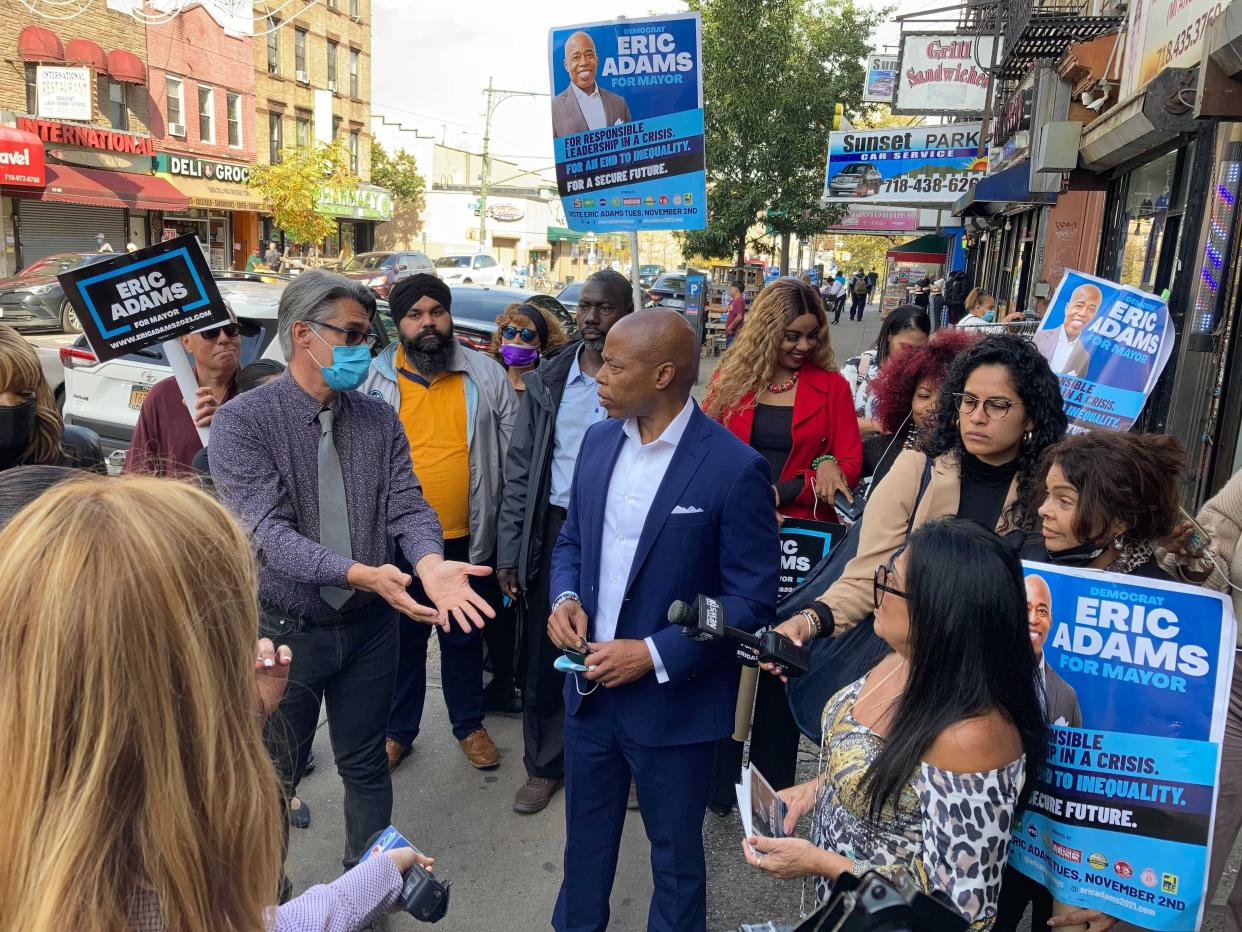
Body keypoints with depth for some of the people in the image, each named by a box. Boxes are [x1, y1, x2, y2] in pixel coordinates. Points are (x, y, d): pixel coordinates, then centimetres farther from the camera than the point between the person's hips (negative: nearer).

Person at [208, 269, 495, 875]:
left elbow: (406, 504, -7)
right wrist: (360, 573, -37)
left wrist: (430, 563, -30)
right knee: (275, 777, 15)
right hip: (286, 629, -3)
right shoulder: (242, 421, -14)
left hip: (369, 625, 4)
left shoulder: (379, 420, -1)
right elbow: (268, 529, -23)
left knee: (365, 766, 18)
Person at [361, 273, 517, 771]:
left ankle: (469, 724, 36)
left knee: (464, 637, 16)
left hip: (468, 538, 0)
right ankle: (398, 730, 34)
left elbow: (513, 450, 3)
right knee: (403, 637, 15)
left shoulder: (486, 373, -2)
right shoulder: (375, 377, -3)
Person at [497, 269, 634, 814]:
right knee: (544, 657, 11)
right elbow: (519, 469, 7)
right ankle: (545, 765, 30)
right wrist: (508, 552, 3)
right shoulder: (546, 383, 6)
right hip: (554, 530, 3)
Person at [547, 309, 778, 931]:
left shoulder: (734, 467, -19)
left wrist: (655, 655, -20)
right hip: (589, 686, 6)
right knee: (585, 838, 25)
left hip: (672, 702, -5)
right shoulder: (599, 440, 0)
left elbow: (752, 600, -16)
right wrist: (565, 597, -8)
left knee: (675, 856, 17)